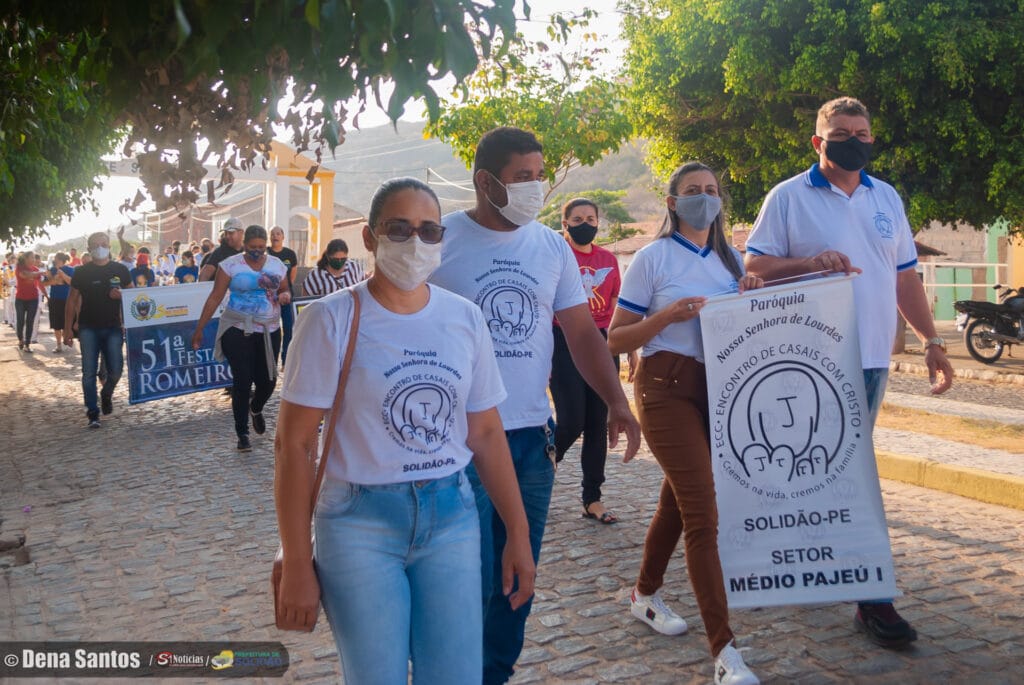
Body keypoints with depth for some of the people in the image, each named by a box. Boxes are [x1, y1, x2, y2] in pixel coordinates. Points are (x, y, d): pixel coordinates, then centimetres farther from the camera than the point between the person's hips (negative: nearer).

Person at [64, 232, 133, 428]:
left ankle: (106, 395, 30)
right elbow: (72, 300, 4)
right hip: (88, 328, -1)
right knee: (89, 372, -2)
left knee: (115, 370, -2)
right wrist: (68, 329, 0)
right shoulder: (82, 272, 1)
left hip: (113, 327, 1)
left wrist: (121, 295, -12)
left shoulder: (120, 270, 4)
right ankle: (93, 413, 5)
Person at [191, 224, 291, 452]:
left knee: (268, 380, 4)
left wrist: (284, 296, -9)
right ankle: (242, 434, 8)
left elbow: (285, 292, 16)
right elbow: (215, 298, -4)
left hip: (269, 331, 3)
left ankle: (256, 409, 40)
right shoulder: (230, 265, -5)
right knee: (242, 381, -5)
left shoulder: (276, 265, 4)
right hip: (238, 330, -3)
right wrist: (199, 329, -5)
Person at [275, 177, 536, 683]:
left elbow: (486, 433, 7)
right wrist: (297, 565, -11)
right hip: (360, 525, -3)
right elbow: (294, 445, -9)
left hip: (452, 517, 4)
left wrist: (518, 534, 6)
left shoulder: (465, 319, 2)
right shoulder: (332, 319, -10)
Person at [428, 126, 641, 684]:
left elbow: (582, 331, 10)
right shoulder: (441, 240, -6)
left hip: (532, 434, 5)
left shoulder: (552, 247, 6)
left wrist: (616, 402, -2)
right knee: (472, 581, -1)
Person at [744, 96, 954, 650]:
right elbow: (754, 265, -7)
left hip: (872, 358, 6)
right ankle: (871, 598, 4)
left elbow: (904, 276, 17)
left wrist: (931, 340, 11)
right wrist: (810, 262, -23)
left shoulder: (887, 198, 15)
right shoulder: (789, 196, -2)